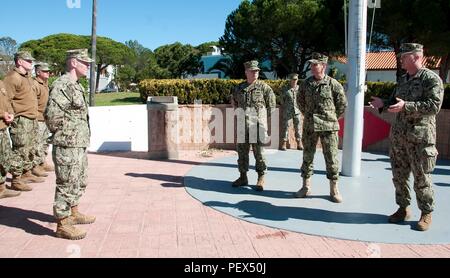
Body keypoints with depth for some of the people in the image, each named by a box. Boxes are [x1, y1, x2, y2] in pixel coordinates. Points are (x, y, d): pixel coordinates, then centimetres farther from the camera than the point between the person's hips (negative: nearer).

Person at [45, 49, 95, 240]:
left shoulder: (76, 86, 14)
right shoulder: (62, 85, -17)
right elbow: (52, 115, -25)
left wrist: (83, 138, 15)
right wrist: (63, 134, -11)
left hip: (80, 144, 10)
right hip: (67, 145, -10)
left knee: (80, 182, 20)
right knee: (67, 184, -2)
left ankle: (73, 213, 36)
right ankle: (63, 225, 9)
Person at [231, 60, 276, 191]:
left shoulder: (263, 86, 0)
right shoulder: (239, 87, 11)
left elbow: (271, 104, 3)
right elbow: (233, 100, 27)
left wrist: (263, 116, 3)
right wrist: (239, 110, 14)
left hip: (257, 124, -4)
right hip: (242, 124, 4)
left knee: (258, 151, -1)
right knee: (241, 150, 9)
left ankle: (261, 179, 8)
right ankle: (243, 177, 20)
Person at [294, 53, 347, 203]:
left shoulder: (333, 84, -5)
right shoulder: (306, 83, 5)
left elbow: (342, 104, 4)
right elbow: (300, 101, 19)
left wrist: (332, 118, 8)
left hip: (328, 127, -3)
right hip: (309, 126, 3)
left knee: (331, 157, 1)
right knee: (307, 156, 8)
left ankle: (334, 189, 13)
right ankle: (306, 187, 19)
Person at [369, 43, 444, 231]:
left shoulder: (431, 79, -7)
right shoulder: (402, 80, 15)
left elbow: (434, 105, -18)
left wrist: (406, 106, -26)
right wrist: (383, 104, 1)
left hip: (420, 137, -7)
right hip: (398, 136, 7)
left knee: (421, 178, 1)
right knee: (399, 175, 11)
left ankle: (426, 214, 16)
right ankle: (403, 209, 24)